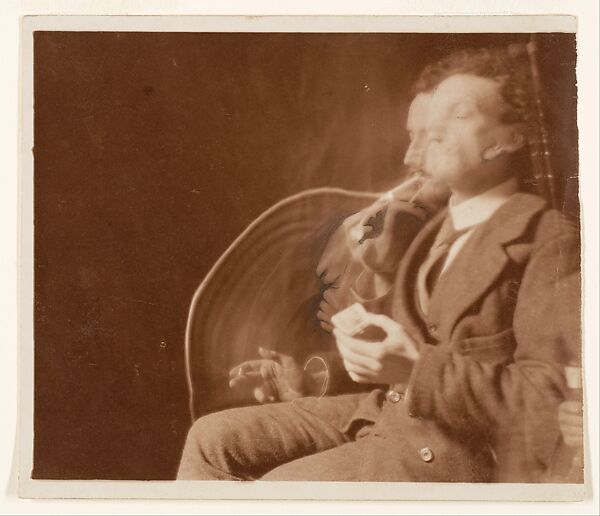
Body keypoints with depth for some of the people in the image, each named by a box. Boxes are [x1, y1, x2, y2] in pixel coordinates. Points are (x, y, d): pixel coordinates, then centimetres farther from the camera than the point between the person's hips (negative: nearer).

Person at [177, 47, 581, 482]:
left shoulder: (549, 242, -8)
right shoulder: (437, 230, 19)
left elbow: (552, 397, -16)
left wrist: (419, 371, -25)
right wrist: (310, 380, 12)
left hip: (458, 446, -8)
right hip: (377, 408, 8)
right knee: (213, 438, -4)